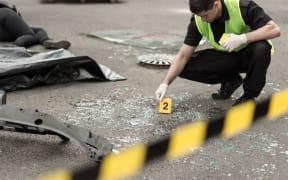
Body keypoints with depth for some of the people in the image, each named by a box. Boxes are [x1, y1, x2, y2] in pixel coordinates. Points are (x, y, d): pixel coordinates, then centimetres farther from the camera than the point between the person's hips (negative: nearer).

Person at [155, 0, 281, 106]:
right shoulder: (198, 21, -17)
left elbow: (275, 30, -32)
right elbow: (183, 55, -13)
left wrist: (242, 38, -43)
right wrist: (165, 83, -23)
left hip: (249, 55, -3)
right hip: (226, 56, 3)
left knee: (261, 48, -39)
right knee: (186, 67, -18)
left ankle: (249, 97, -13)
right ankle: (230, 80, 5)